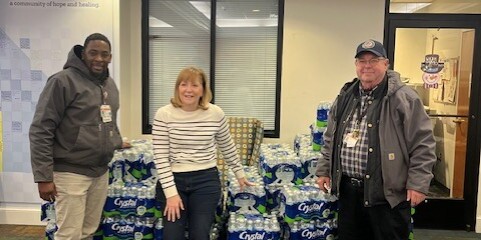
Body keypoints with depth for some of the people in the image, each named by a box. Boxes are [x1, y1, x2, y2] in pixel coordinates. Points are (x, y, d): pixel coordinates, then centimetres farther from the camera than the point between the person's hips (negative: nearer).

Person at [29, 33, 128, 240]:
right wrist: (44, 177, -15)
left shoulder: (110, 84, 12)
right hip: (71, 173, -6)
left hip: (101, 172, 7)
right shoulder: (63, 81, -11)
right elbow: (40, 131, -13)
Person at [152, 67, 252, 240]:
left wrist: (239, 173, 20)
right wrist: (171, 192, -12)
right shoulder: (164, 114, -9)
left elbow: (227, 147, 12)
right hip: (173, 180, 0)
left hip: (207, 181, 1)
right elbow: (160, 157, -9)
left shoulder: (216, 113, -4)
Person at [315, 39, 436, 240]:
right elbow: (330, 139, 17)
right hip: (348, 189, 6)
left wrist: (418, 183, -13)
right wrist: (324, 170, 14)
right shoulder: (345, 97, 10)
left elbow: (422, 144, -10)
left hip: (387, 193, -5)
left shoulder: (403, 98, -9)